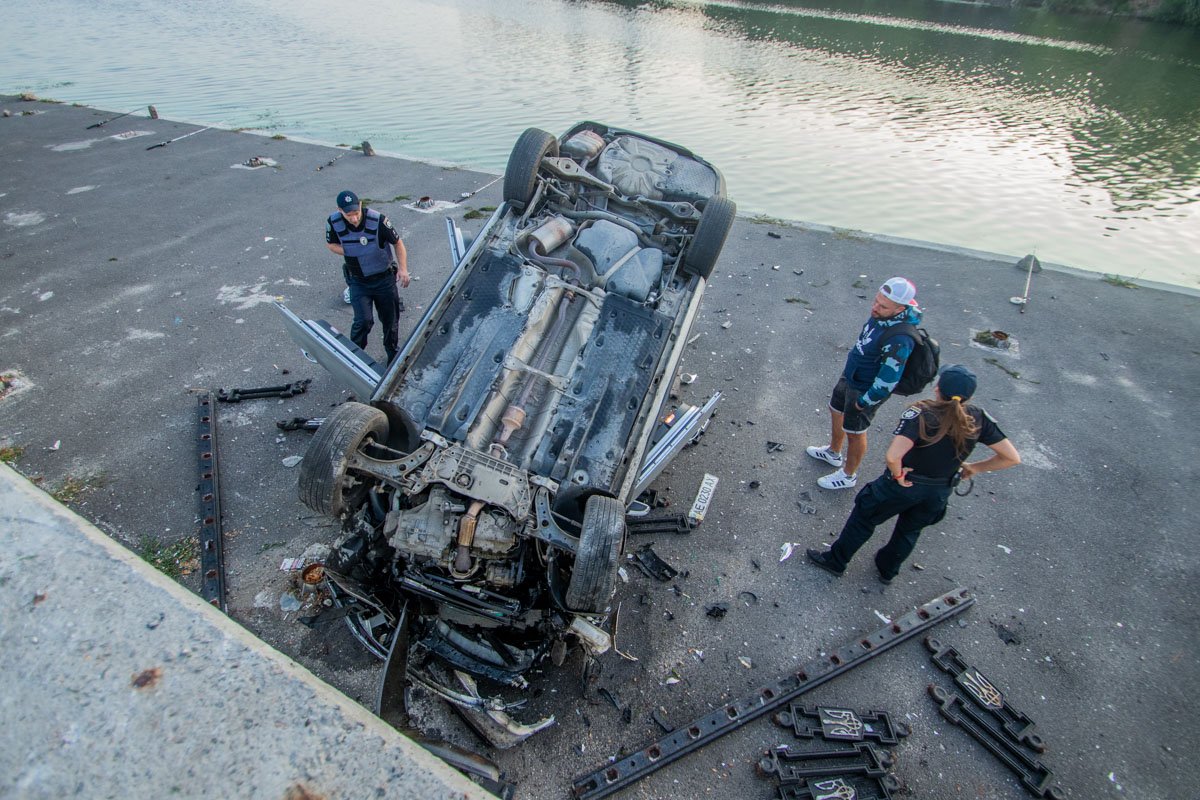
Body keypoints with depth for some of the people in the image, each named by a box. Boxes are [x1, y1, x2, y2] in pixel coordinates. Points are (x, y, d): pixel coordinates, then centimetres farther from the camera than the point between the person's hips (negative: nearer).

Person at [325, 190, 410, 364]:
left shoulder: (378, 220, -22)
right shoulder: (334, 222, -15)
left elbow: (398, 243, -9)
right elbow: (331, 244, 4)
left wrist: (403, 268, -22)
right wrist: (349, 253, -15)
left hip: (384, 278, 0)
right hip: (358, 282, 0)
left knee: (390, 320, 11)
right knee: (363, 321, -13)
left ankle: (393, 354, 37)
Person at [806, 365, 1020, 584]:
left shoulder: (920, 414, -29)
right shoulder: (979, 419, -16)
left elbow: (893, 456, -42)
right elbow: (1012, 458, -9)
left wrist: (897, 475, -21)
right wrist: (974, 467, 3)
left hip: (904, 483, -5)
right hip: (940, 492, 5)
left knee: (864, 516, 19)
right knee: (910, 531, 30)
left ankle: (835, 560, 35)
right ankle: (887, 571, 51)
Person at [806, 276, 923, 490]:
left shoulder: (899, 340, -38)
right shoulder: (880, 316, -11)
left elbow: (888, 381, -31)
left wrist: (863, 402, -17)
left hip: (866, 390, -8)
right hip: (850, 376, 9)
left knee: (854, 432, 12)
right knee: (836, 411, 27)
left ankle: (848, 475, 37)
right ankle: (833, 452, 54)